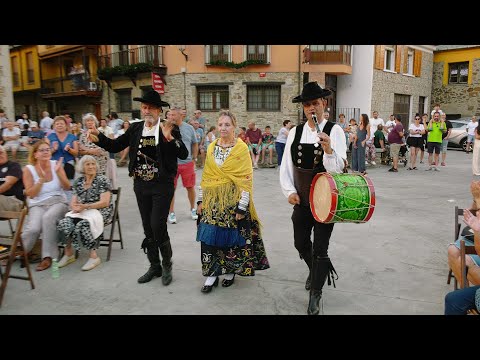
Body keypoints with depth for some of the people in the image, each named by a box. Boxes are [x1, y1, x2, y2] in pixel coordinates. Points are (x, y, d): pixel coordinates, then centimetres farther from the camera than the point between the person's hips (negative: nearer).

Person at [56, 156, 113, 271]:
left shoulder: (102, 180, -3)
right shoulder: (78, 182, 14)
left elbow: (105, 202, -12)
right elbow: (73, 202, 13)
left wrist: (85, 206, -20)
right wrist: (74, 207, -12)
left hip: (100, 212, -5)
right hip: (81, 212, 5)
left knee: (83, 224, -34)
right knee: (64, 223, -22)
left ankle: (94, 256, -23)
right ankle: (68, 254, -7)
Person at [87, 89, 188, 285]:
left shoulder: (170, 128, -6)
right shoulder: (135, 128, 6)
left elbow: (184, 154, -15)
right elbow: (115, 146, 9)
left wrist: (169, 138, -30)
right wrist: (98, 136, -7)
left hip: (162, 186, -5)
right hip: (141, 186, 5)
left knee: (158, 226, -9)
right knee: (148, 228, 12)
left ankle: (167, 265, 15)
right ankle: (155, 266, 28)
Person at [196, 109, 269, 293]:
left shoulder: (242, 148, -6)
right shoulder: (211, 147, 8)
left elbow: (246, 179, -10)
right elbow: (205, 176, 12)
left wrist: (242, 207, -13)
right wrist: (201, 200, 8)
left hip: (233, 201, -4)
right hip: (212, 201, 4)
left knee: (231, 237, 5)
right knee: (209, 236, 1)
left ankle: (230, 271, 26)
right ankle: (212, 274, 15)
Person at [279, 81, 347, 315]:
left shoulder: (334, 130, -9)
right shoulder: (295, 132, 2)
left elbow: (337, 168, -17)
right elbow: (286, 165, 4)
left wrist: (328, 149, -35)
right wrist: (289, 191, -6)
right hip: (301, 199, 4)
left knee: (320, 248, 1)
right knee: (300, 243, 18)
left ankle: (316, 294, 21)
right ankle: (315, 270, 49)